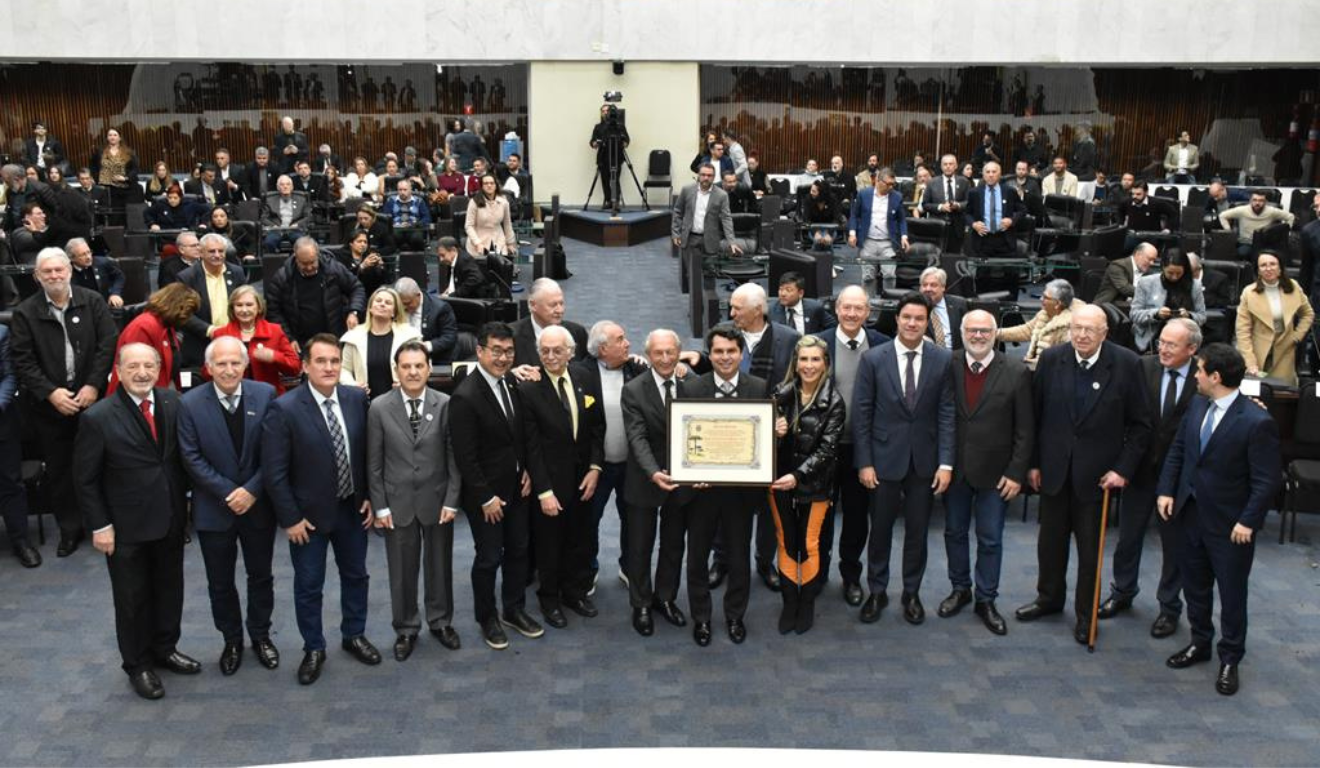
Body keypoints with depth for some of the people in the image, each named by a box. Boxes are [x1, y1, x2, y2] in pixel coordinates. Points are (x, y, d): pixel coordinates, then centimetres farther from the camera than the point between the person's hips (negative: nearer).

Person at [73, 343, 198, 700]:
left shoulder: (172, 402, -5)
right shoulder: (98, 418, -16)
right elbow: (85, 479, -10)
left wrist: (183, 498, 4)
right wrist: (100, 526, -10)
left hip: (171, 519, 4)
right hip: (127, 526, -4)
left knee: (169, 589, 19)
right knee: (132, 597, 12)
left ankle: (165, 649, 40)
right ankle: (137, 665, 30)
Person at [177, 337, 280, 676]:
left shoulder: (265, 395, -8)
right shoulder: (190, 404, -10)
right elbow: (192, 458, -10)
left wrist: (252, 490, -16)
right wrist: (229, 493, -16)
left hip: (258, 505, 1)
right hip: (214, 508, -1)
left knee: (260, 576, 16)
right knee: (220, 583, 12)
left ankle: (260, 635, 35)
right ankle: (232, 640, 32)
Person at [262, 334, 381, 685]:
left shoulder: (357, 398, -6)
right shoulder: (284, 409, -19)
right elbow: (274, 472, -16)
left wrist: (370, 497, 1)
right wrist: (290, 519, -15)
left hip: (352, 508, 4)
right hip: (310, 513, -4)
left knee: (355, 575, 19)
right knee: (308, 586, 10)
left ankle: (354, 635, 39)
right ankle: (313, 649, 28)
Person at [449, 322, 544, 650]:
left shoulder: (513, 383, -2)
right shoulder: (465, 397, -23)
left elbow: (526, 430, 11)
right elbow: (465, 457, -20)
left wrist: (529, 470, 1)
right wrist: (486, 498, -17)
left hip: (517, 486, 6)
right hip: (485, 493, -6)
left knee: (518, 550, 18)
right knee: (489, 557, 8)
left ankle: (514, 609, 36)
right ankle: (487, 619, 28)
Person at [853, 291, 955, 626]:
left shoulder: (943, 359, -3)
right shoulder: (873, 359, -5)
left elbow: (947, 414, -3)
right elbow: (861, 414, -4)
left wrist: (946, 463, -8)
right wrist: (864, 462, -7)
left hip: (924, 460, 1)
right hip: (884, 458, -1)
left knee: (917, 531, 11)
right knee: (880, 529, 10)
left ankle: (912, 593, 26)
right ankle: (876, 592, 25)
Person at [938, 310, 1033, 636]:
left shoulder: (1016, 372, -8)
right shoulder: (948, 367, -5)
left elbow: (1025, 429, -6)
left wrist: (1016, 473, -9)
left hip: (994, 472, -2)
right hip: (954, 469, 2)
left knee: (990, 539, 7)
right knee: (955, 532, 15)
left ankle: (986, 600, 21)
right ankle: (960, 589, 32)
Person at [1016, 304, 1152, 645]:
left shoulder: (1126, 364, -10)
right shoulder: (1051, 359, -4)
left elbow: (1140, 424, -5)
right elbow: (1036, 414, 2)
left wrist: (1124, 469, -10)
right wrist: (1033, 463, 2)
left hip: (1096, 473, -2)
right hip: (1054, 468, 3)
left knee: (1090, 546, 8)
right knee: (1050, 538, 16)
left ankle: (1086, 614, 23)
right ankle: (1049, 598, 36)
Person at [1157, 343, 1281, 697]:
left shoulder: (1257, 422, -21)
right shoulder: (1197, 406, -1)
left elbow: (1267, 480, -18)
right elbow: (1177, 449, 9)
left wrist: (1248, 522, -19)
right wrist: (1167, 490, 0)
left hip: (1230, 525, -6)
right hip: (1192, 514, 6)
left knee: (1232, 594, 9)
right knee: (1194, 585, 20)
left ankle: (1230, 659, 25)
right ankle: (1200, 643, 38)